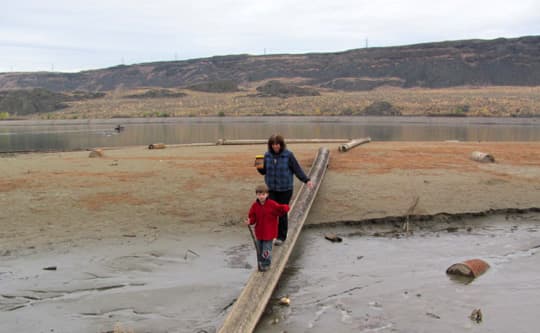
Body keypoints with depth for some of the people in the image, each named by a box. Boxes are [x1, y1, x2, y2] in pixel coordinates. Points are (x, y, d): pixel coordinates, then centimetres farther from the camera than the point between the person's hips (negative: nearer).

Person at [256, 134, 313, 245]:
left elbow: (297, 169, -6)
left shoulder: (288, 155, -9)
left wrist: (307, 180, -16)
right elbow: (265, 171, 10)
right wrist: (260, 168, -11)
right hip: (271, 189, 3)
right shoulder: (267, 155, 1)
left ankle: (281, 237, 18)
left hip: (285, 190, -3)